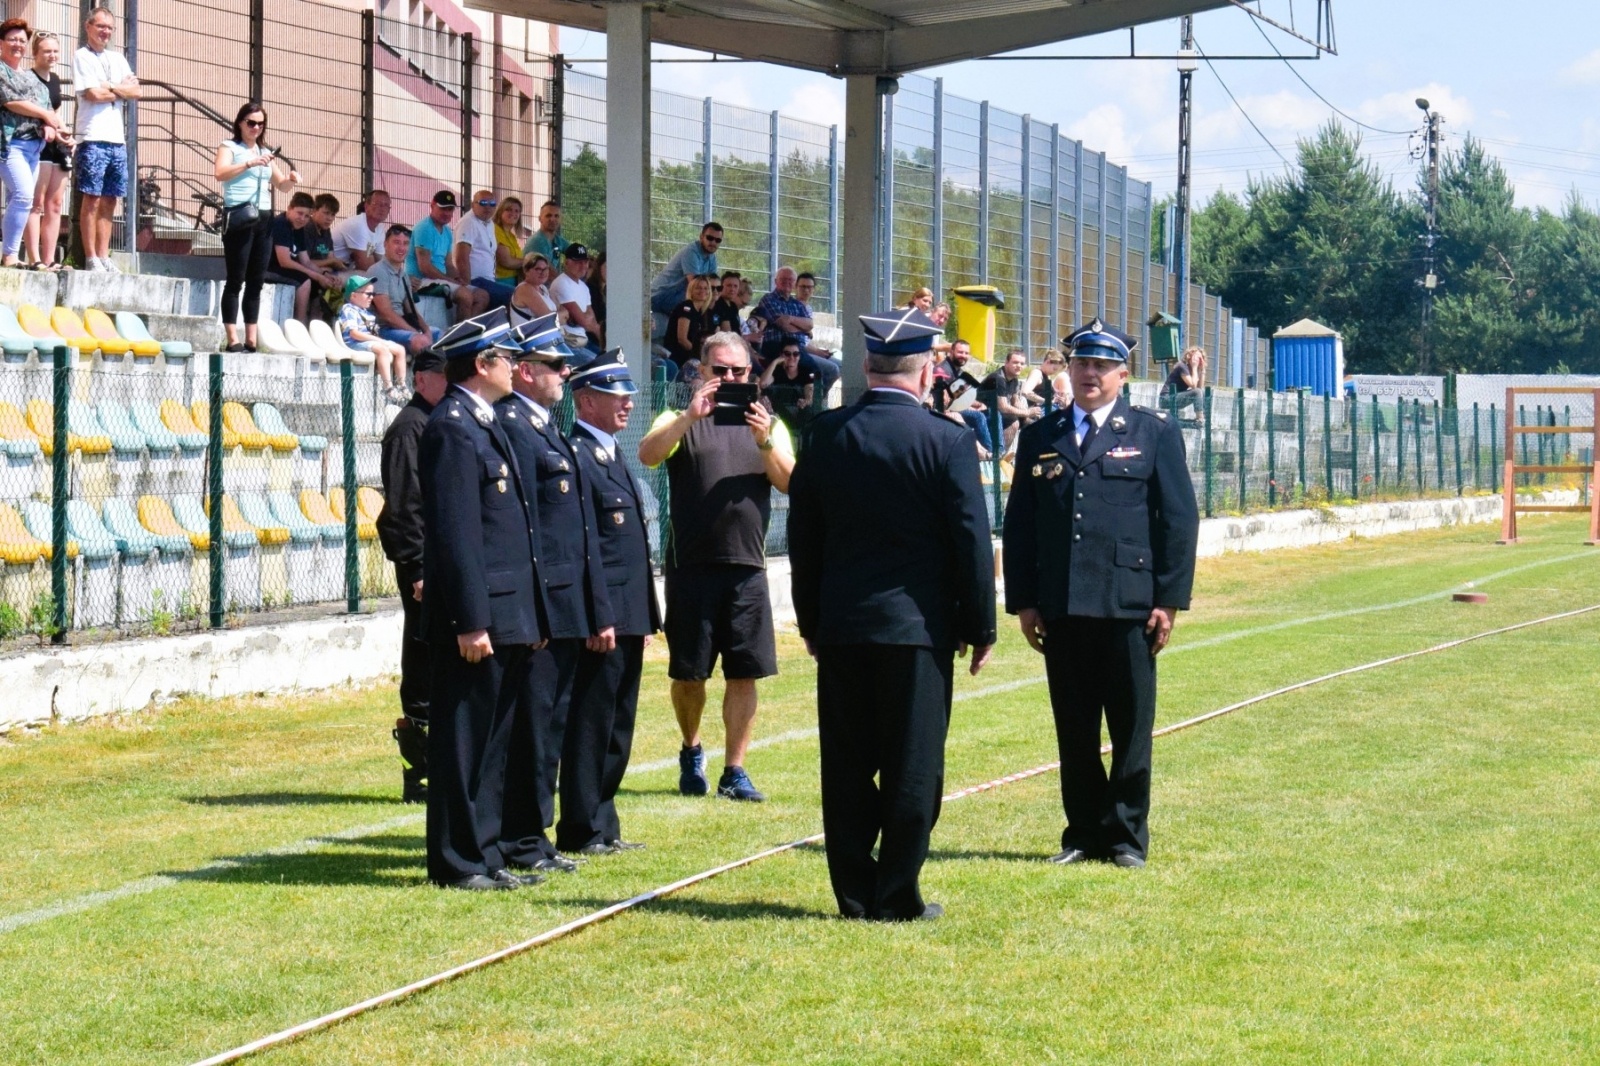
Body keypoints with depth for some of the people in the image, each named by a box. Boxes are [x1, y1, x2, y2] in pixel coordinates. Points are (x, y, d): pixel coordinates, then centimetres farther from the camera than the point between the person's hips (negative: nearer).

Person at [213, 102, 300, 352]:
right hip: (238, 217, -6)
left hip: (264, 219, 6)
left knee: (256, 282, 6)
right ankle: (233, 339, -9)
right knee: (236, 280, -7)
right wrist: (250, 164, -26)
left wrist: (291, 180, -1)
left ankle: (252, 340, 8)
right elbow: (220, 173, -16)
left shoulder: (266, 153, 20)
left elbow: (281, 185, 21)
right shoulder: (230, 147, 2)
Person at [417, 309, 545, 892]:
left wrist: (527, 617, 19)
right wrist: (471, 621, -22)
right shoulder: (451, 429, -13)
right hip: (477, 618, -10)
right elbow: (455, 532, -19)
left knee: (494, 740, 12)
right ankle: (457, 861, 1)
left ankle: (484, 856, 18)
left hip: (507, 616, 10)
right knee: (464, 740, -4)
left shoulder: (487, 426, 18)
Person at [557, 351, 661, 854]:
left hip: (627, 619, 10)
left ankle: (604, 827, 19)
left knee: (616, 731, 13)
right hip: (600, 619, -10)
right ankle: (582, 831, 2)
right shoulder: (576, 456, -13)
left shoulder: (611, 455, 18)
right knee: (591, 728, -3)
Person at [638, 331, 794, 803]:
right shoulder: (682, 421, 5)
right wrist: (690, 417, -26)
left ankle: (734, 771, 4)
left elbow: (789, 482, -2)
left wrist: (765, 442, -18)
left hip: (747, 565, 2)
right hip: (691, 564, -2)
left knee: (744, 673, -2)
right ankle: (691, 751, 28)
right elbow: (648, 454, -14)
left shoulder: (768, 424, 12)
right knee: (688, 672, 5)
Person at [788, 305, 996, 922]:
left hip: (840, 625, 4)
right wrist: (980, 627, 3)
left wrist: (811, 622, 18)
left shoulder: (824, 436, 2)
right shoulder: (945, 443, -9)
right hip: (918, 626, -4)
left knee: (848, 765, 8)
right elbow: (972, 542, -7)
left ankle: (854, 893, 11)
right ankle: (896, 897, 3)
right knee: (912, 767, 2)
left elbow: (802, 537, 9)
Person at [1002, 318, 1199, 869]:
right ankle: (1083, 833, 14)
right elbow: (1018, 525, 11)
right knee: (1073, 730, 6)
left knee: (1131, 727, 2)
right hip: (1060, 610, 2)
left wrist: (1169, 599, -6)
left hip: (1129, 606, -2)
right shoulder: (1040, 438, 12)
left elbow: (1179, 519, 1)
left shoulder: (1154, 432, 5)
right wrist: (1023, 601, 4)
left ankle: (1126, 836, 9)